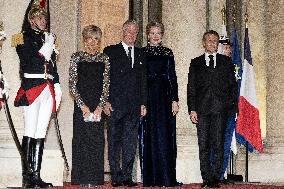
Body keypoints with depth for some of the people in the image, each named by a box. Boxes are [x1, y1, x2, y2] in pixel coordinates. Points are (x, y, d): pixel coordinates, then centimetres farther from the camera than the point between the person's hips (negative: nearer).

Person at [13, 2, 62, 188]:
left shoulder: (47, 38, 20)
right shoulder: (25, 38, 1)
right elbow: (28, 63, -11)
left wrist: (57, 85, 11)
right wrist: (47, 47, -8)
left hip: (48, 88, 6)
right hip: (32, 87, -6)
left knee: (41, 133, 4)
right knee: (30, 132, -8)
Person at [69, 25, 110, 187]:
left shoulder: (104, 59, 9)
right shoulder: (77, 58, 4)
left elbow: (106, 84, 4)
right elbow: (72, 85, -1)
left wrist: (100, 106, -7)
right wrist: (83, 105, -10)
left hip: (98, 105, 2)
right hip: (81, 104, -1)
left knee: (97, 140, -1)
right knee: (81, 137, -3)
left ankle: (95, 178, 5)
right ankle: (82, 178, 2)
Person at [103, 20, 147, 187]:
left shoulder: (140, 54, 15)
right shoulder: (111, 51, 5)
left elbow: (143, 81, 14)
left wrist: (143, 103, 7)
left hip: (134, 106, 3)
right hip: (116, 104, -3)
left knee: (131, 142, 4)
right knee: (114, 141, 0)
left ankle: (127, 176, 8)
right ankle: (116, 176, 5)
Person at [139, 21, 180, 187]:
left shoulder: (168, 53, 10)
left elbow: (172, 77, 6)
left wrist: (175, 100, -3)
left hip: (164, 98, 0)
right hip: (147, 97, 0)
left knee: (164, 136, -4)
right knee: (148, 137, 0)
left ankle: (166, 178, -1)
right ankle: (149, 178, 4)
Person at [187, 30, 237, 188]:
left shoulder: (226, 61, 14)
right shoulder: (196, 63, 14)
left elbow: (233, 85, 10)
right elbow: (191, 88, 9)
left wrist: (232, 107, -1)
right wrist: (192, 109, -2)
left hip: (220, 109, 0)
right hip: (202, 110, 1)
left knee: (218, 145, -3)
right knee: (203, 146, -1)